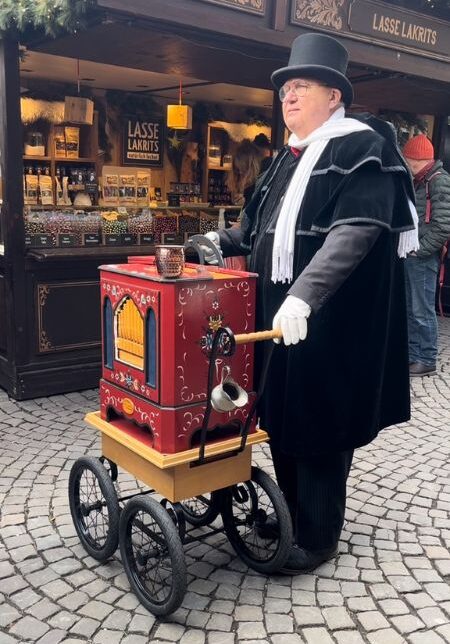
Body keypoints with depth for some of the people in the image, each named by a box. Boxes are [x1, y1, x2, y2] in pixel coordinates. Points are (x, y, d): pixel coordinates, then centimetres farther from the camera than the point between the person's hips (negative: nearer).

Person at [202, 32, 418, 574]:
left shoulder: (361, 147, -11)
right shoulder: (289, 158, 15)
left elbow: (356, 232, -25)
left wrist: (303, 295, -35)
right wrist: (224, 241, 13)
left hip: (329, 320, -8)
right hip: (280, 314, 8)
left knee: (320, 425, 3)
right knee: (283, 416, 15)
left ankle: (318, 536, 21)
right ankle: (294, 512, 35)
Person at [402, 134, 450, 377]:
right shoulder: (418, 181, 16)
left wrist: (419, 249, -15)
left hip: (423, 257, -9)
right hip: (410, 254, 9)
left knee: (423, 311, -3)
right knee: (409, 309, 14)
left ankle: (427, 361, 6)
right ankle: (412, 354, 24)